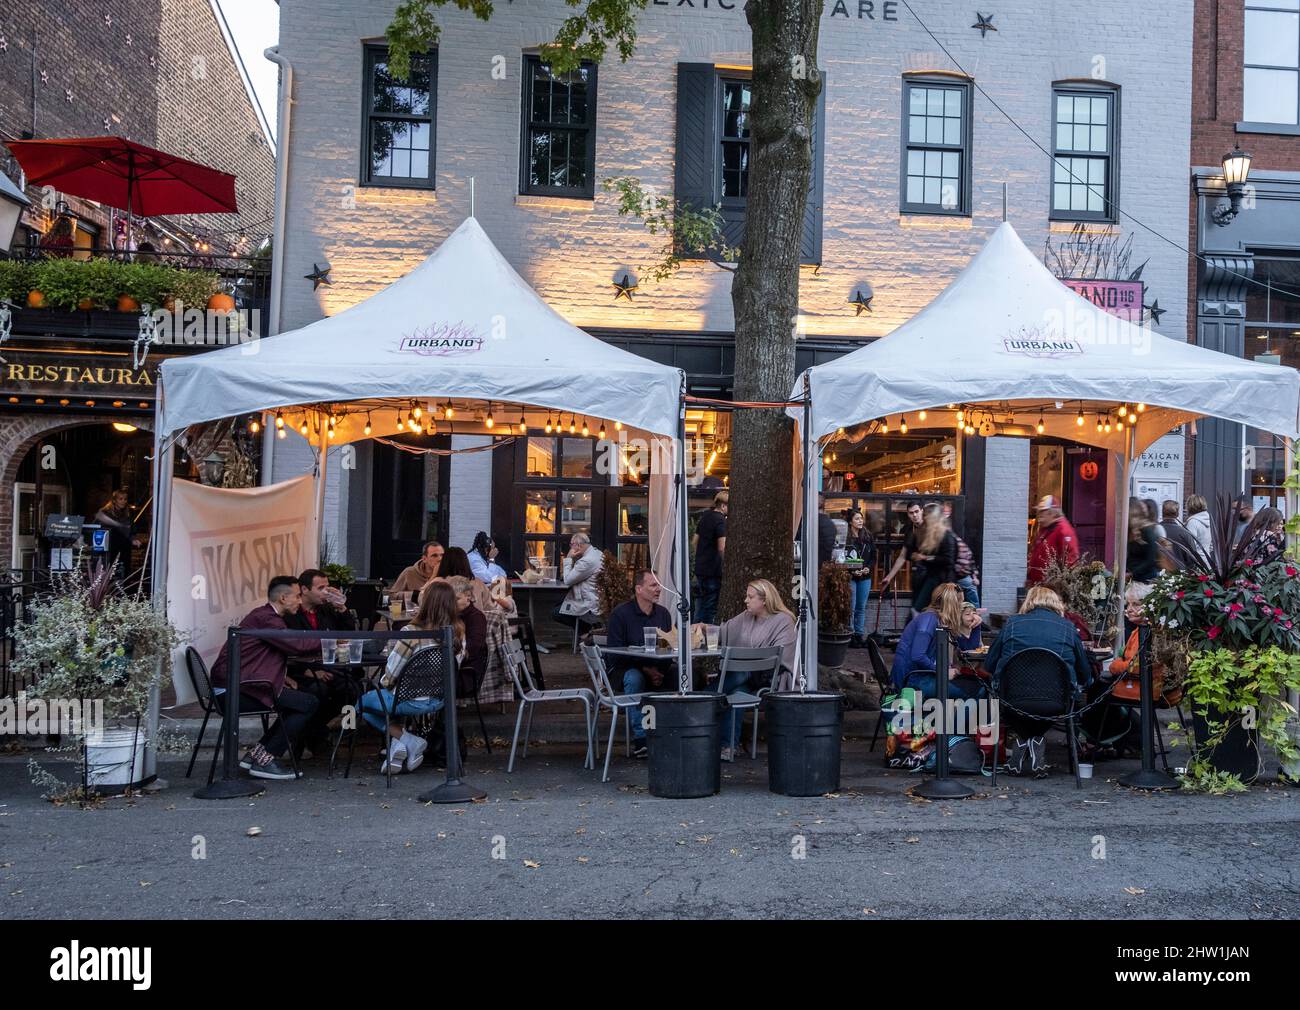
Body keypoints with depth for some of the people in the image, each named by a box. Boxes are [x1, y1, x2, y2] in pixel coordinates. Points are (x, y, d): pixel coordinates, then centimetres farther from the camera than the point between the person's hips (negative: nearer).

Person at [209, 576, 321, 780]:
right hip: (237, 689, -11)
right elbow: (297, 645, -20)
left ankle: (255, 754, 13)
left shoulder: (264, 615, 19)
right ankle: (264, 761, -7)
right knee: (308, 703, -13)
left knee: (298, 700, 14)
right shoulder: (265, 618, -14)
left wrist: (281, 677, 10)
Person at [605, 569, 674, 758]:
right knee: (634, 678, -38)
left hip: (656, 670, 4)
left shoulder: (663, 613, 9)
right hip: (623, 669, -4)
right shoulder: (621, 613, -8)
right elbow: (615, 652, -14)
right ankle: (640, 739, -33)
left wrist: (660, 671, -13)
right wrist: (645, 670, -21)